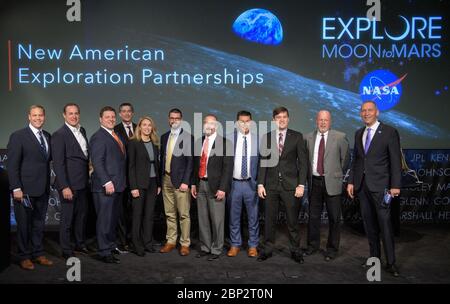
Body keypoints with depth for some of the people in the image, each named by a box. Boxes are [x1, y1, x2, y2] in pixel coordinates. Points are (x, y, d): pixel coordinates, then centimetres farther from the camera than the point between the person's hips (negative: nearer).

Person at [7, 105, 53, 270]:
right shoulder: (18, 136, -6)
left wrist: (48, 185, 5)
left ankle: (37, 253, 26)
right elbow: (12, 164, -10)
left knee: (39, 223, 14)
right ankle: (24, 256, 20)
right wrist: (16, 188, -14)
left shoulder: (48, 136, 11)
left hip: (43, 189, 5)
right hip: (25, 189, -5)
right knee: (24, 224, 7)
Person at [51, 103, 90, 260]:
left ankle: (80, 244, 33)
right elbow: (58, 163, -16)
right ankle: (66, 251, 17)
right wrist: (64, 187, -20)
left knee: (82, 215, 17)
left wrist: (87, 179, 11)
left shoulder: (82, 130, 10)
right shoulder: (59, 135, -12)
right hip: (69, 184, -7)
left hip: (83, 183, 7)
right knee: (67, 217, 4)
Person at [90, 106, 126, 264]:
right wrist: (107, 182, -22)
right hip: (105, 186, -9)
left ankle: (111, 246, 27)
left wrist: (121, 182, 14)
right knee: (105, 219, -1)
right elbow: (97, 163, -17)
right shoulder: (98, 137, -10)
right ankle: (104, 252, 7)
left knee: (113, 218, 16)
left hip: (117, 185, 9)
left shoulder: (117, 136, 16)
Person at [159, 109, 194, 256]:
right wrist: (160, 178, 10)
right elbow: (162, 158, 15)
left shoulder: (188, 137, -6)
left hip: (180, 181, -5)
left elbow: (190, 161, -9)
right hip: (166, 179, 5)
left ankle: (185, 244, 9)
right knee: (169, 214, 12)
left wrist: (185, 182, -14)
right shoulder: (164, 137, 12)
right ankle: (170, 241, 22)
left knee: (184, 214, -1)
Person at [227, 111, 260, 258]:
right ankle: (235, 244, 26)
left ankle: (253, 246, 23)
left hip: (251, 183, 0)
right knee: (234, 216, 11)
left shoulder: (258, 139, 1)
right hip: (234, 183, 0)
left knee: (253, 217, 8)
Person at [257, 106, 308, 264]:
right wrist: (260, 184, 0)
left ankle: (295, 250, 20)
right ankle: (267, 249, 21)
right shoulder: (267, 137, 7)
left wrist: (301, 184, -7)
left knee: (293, 220, 5)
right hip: (271, 185, 2)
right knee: (269, 220, 8)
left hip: (290, 185, -1)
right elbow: (263, 162, 7)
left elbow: (302, 162, 0)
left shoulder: (297, 137, 2)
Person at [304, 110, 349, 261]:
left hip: (331, 183, -2)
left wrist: (338, 175, 5)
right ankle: (313, 245, 29)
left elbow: (345, 159, 3)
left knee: (334, 218, 6)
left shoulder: (340, 137, -3)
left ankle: (332, 249, 21)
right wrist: (309, 176, 7)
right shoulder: (308, 138, 5)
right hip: (314, 182, 3)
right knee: (313, 216, 12)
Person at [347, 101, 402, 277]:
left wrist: (395, 185, -11)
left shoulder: (389, 132, -4)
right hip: (362, 184, 5)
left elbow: (395, 161, -6)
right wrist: (351, 181, 8)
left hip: (380, 185, -5)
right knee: (369, 223, 10)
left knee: (384, 223, -3)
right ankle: (374, 256, 22)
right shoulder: (358, 133, 12)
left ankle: (390, 262, 7)